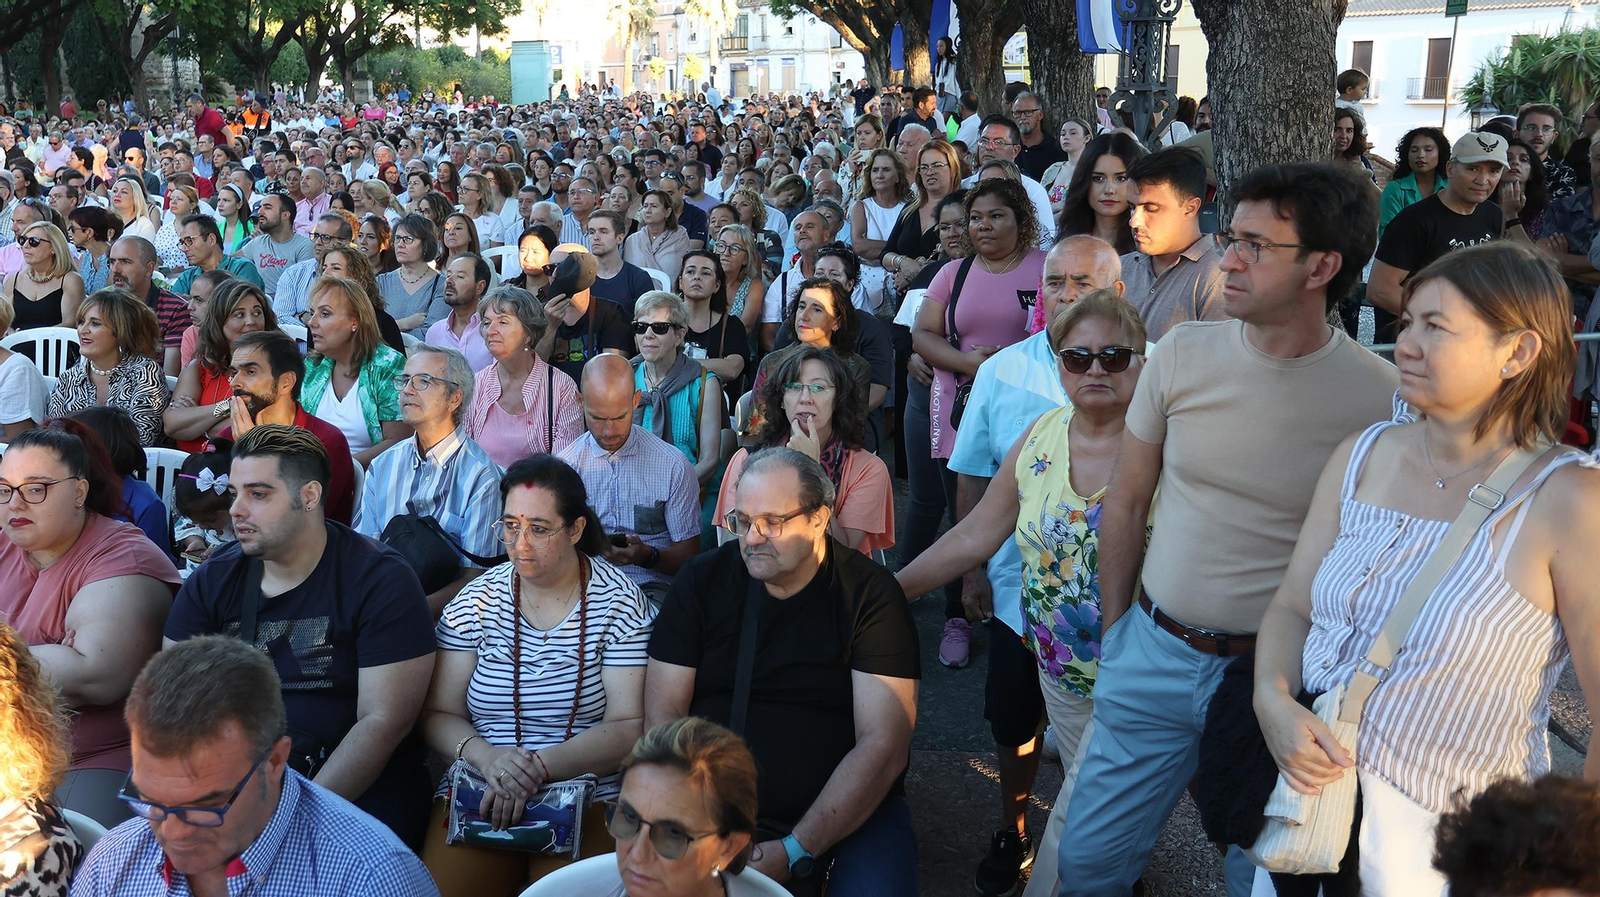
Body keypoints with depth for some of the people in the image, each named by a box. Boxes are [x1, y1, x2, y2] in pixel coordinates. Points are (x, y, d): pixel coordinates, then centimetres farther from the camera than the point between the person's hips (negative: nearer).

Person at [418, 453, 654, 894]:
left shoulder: (617, 601, -1)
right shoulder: (476, 602, 6)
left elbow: (629, 725, -6)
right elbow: (438, 715, 5)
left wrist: (539, 766, -18)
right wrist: (484, 755, -16)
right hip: (478, 794, 2)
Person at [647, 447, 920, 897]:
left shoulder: (870, 594, -6)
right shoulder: (701, 581, 1)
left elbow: (883, 745, -11)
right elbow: (663, 715, -1)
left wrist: (795, 852, -19)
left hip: (848, 808, -1)